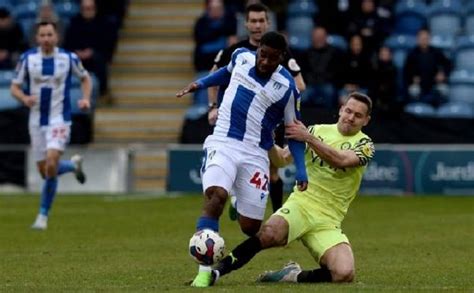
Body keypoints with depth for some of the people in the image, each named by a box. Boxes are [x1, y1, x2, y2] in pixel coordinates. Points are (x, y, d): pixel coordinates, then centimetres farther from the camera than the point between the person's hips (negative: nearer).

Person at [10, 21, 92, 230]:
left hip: (59, 119, -3)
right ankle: (74, 164, 41)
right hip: (37, 121, 3)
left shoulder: (68, 58, -4)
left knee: (51, 164, -21)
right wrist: (25, 98, -20)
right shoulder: (27, 58, -3)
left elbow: (85, 78, 13)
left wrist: (86, 99, -4)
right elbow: (15, 87, 2)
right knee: (44, 171, 7)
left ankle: (43, 215, -8)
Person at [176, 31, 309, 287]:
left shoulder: (287, 87, -7)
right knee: (215, 196, -29)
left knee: (251, 228, 0)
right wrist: (200, 84, 20)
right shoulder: (241, 56, 1)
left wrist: (301, 170, -3)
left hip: (255, 154, 0)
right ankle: (205, 271, -31)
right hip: (222, 143, 1)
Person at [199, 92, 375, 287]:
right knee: (269, 233, -34)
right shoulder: (318, 130, 11)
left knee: (344, 274, -24)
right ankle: (215, 272, -24)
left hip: (327, 221, 0)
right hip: (301, 203, 0)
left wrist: (308, 138, -25)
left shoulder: (364, 144, 3)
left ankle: (293, 276, 0)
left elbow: (341, 160, -18)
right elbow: (282, 159, 11)